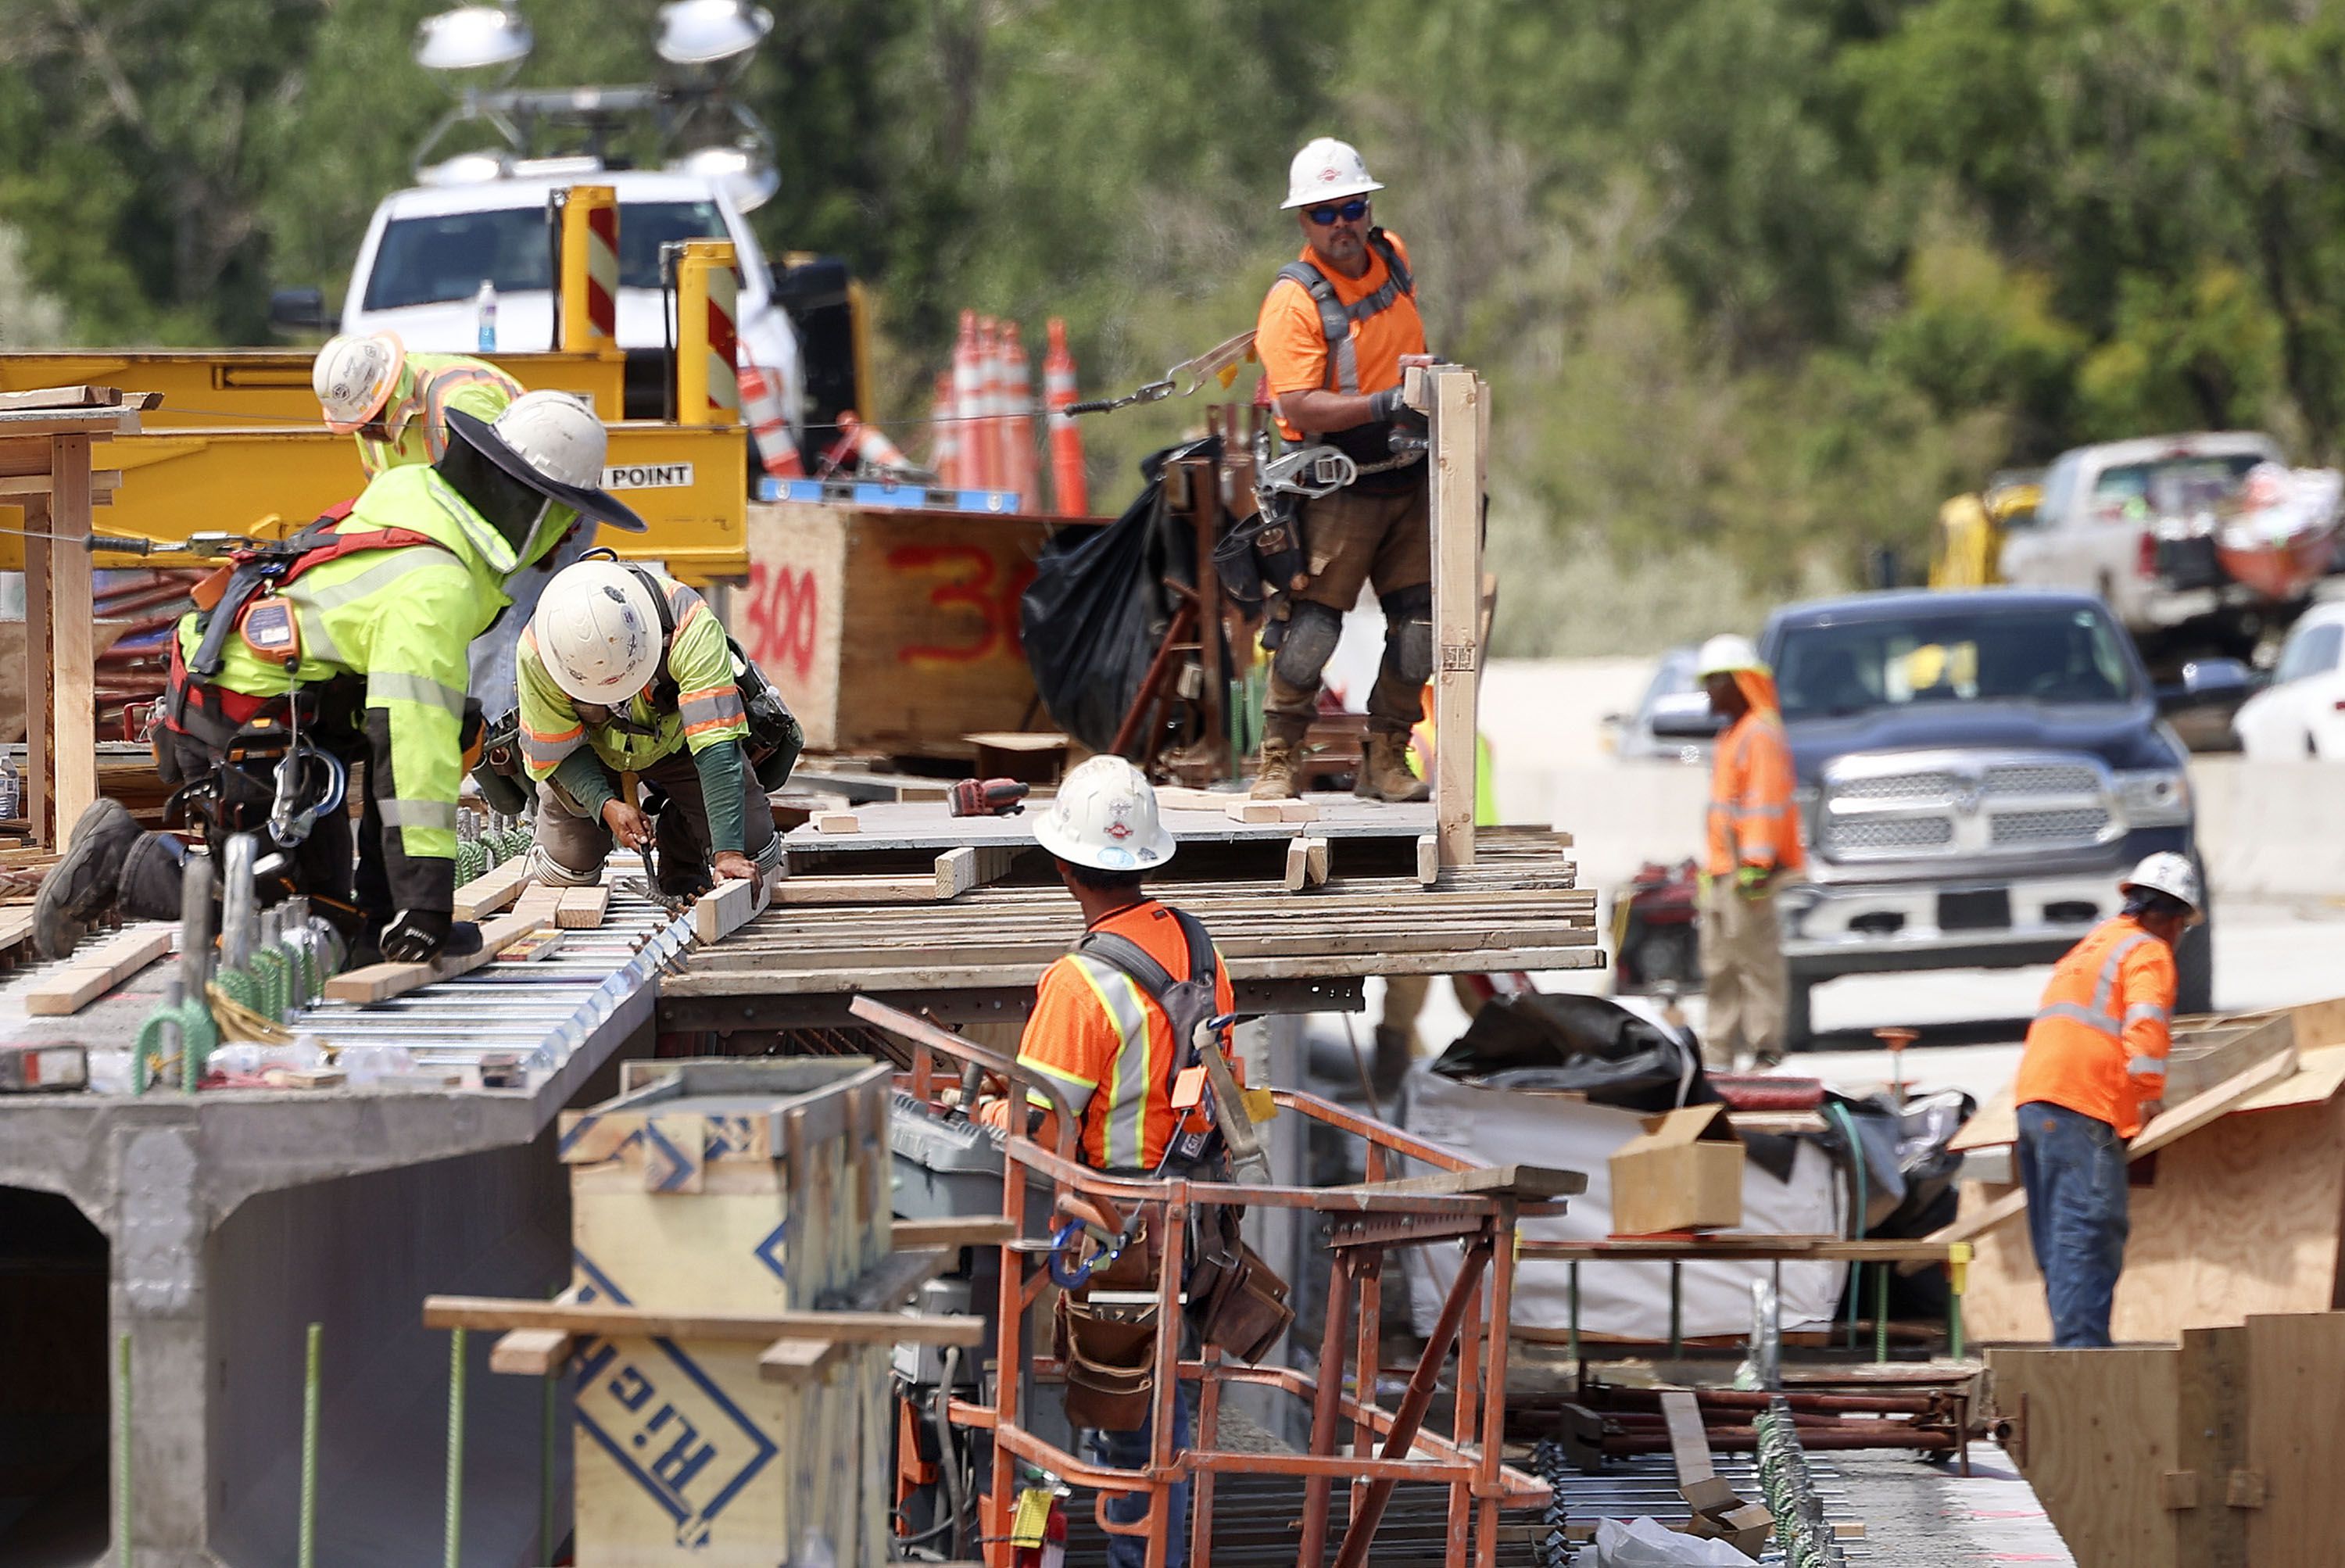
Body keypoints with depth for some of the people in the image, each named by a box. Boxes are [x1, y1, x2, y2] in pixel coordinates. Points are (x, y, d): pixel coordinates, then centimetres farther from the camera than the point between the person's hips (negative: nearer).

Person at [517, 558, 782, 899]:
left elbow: (716, 746, -43)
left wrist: (728, 853, -47)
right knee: (566, 873, -7)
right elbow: (558, 751, -20)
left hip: (676, 740, -1)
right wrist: (606, 805, -36)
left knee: (754, 854, -11)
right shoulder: (537, 651, -35)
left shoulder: (690, 627, -42)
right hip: (592, 750, 1)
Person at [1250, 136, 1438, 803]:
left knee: (1418, 628, 3)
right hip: (1340, 489, -6)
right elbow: (1300, 407, -25)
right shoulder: (1293, 299, -16)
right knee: (1312, 629, -11)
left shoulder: (1392, 256, 5)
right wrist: (1384, 405, -32)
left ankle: (1385, 762, 13)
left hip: (1409, 481, 6)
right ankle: (1277, 766, -1)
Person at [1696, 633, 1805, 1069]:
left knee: (1756, 960, -11)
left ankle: (1766, 1046, -12)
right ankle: (1718, 1054, 15)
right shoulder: (1732, 735, 22)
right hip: (1722, 870, 11)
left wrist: (1756, 862, -24)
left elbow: (1766, 803, -18)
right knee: (1719, 968, 12)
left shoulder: (1761, 735, -11)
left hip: (1748, 870, -11)